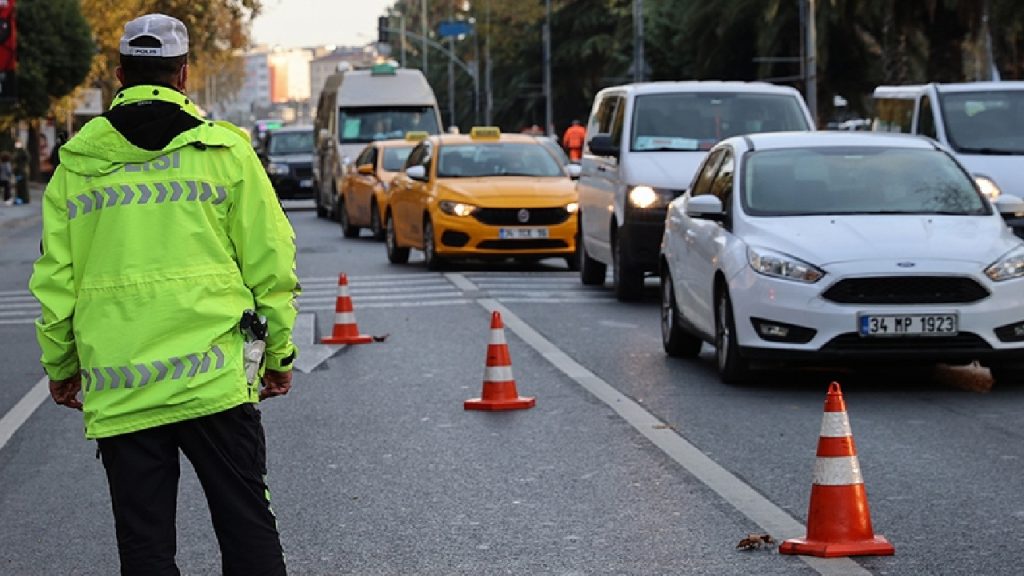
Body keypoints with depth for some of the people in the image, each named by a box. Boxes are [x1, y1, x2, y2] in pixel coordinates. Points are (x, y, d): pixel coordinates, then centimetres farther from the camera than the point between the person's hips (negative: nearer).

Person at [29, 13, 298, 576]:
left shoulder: (77, 161, 6)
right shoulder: (225, 150, 1)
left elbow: (54, 278, 7)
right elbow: (269, 262, 1)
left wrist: (60, 367, 19)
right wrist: (278, 355, 11)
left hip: (116, 391, 1)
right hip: (213, 377, -1)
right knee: (247, 528, 5)